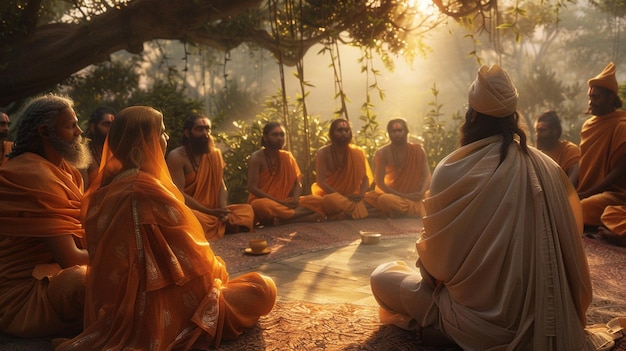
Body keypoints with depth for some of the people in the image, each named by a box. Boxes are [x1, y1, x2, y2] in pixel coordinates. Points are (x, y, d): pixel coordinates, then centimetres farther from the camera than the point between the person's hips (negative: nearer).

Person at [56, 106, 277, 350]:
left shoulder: (104, 189, 4)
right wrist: (217, 271, 8)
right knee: (263, 288, -3)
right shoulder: (147, 190, -22)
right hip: (156, 307, -10)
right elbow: (189, 255, -14)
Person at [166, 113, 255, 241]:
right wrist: (210, 212, -24)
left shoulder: (214, 154, 9)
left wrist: (223, 210, -17)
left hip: (213, 211, 7)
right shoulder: (176, 157, -10)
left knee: (247, 209, -9)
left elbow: (221, 185, 4)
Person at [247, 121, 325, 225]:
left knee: (317, 201, -15)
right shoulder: (256, 158, -5)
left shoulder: (287, 156, 11)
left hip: (285, 203, 5)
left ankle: (283, 219, -31)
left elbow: (298, 183, 7)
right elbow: (252, 187, -14)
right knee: (263, 206, -42)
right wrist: (281, 202, -21)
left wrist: (295, 200, -16)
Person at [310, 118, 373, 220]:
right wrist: (343, 196, -25)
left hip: (351, 197, 4)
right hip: (329, 195, -3)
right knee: (330, 201, -40)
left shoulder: (357, 152, 0)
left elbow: (365, 177, -1)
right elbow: (320, 181, -16)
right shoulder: (323, 153, -9)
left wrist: (361, 194, -23)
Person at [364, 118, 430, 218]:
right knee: (385, 200, -36)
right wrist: (403, 196, -23)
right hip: (392, 195, -1)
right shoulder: (382, 153, -9)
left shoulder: (418, 151, -1)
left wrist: (421, 193, -26)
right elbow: (379, 182, -16)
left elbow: (427, 175, -6)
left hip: (413, 197, 1)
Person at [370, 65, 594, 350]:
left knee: (382, 278, 8)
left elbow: (435, 254, -7)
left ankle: (446, 326, -5)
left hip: (483, 318, -7)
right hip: (541, 316, 7)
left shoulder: (453, 171, -16)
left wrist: (427, 267, 16)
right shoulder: (547, 168, -3)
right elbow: (568, 249, 7)